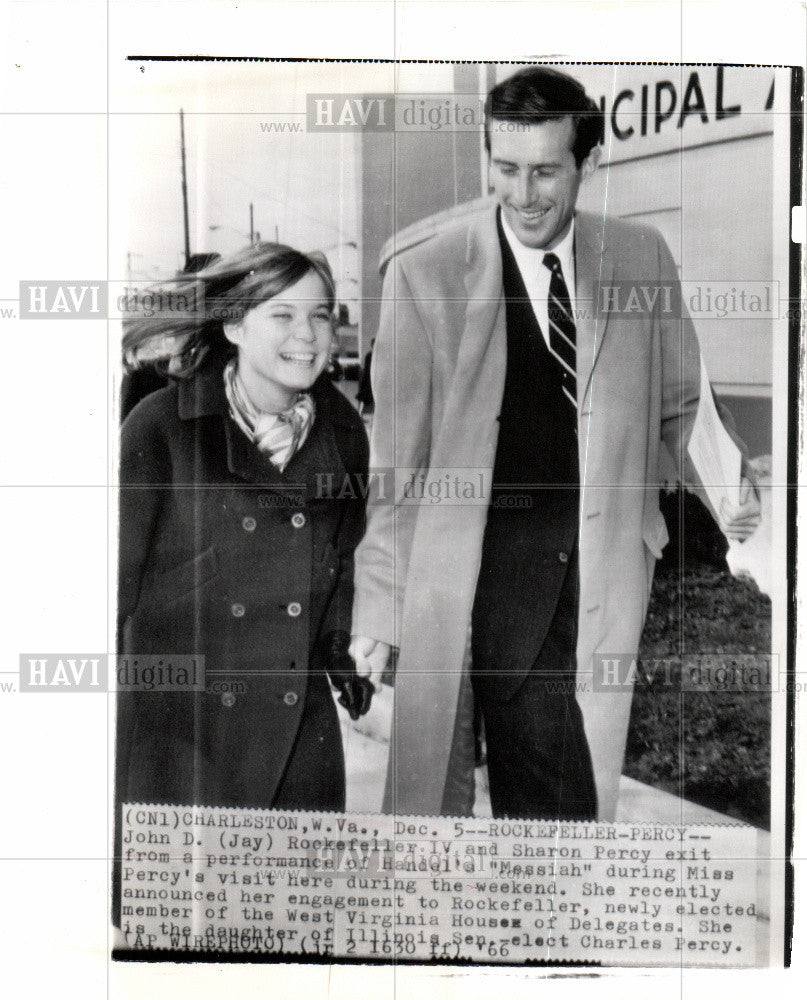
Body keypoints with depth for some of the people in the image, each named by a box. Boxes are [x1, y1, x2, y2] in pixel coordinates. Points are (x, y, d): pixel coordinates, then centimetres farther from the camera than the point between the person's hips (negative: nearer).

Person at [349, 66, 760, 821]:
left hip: (609, 560, 3)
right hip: (492, 561, -3)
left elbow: (681, 402, 18)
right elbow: (396, 451, -4)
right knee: (549, 781, -7)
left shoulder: (641, 257, 6)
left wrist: (726, 482, 1)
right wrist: (378, 610, -4)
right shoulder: (424, 268, -4)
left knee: (587, 778, 6)